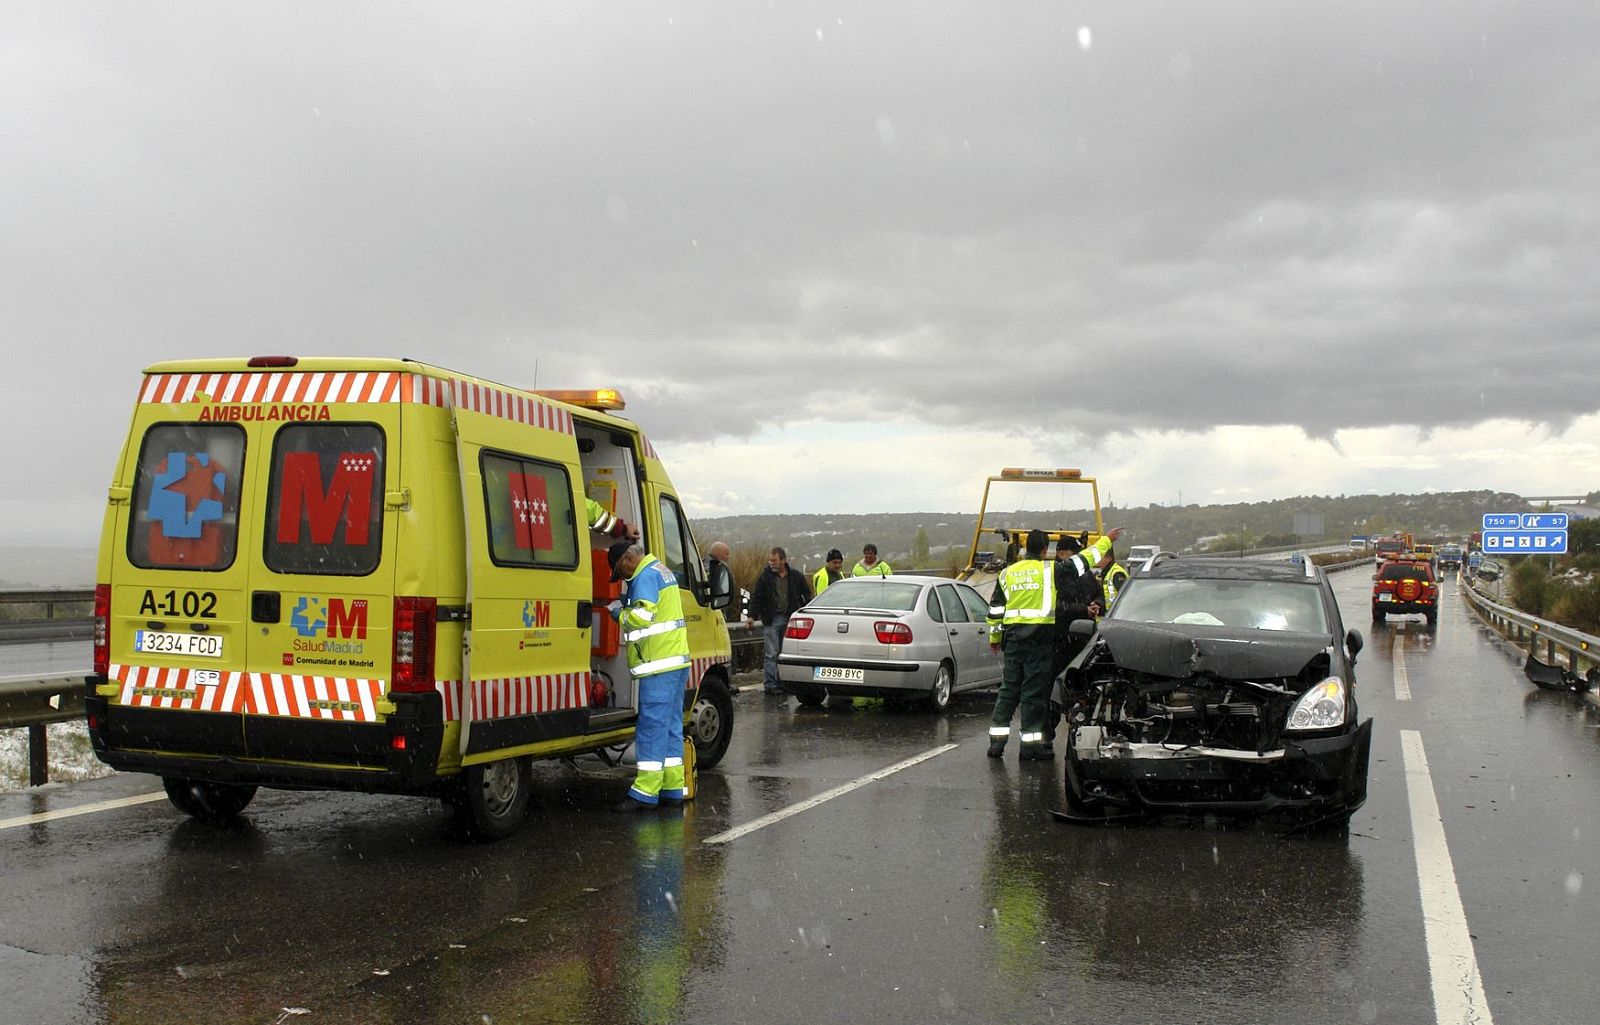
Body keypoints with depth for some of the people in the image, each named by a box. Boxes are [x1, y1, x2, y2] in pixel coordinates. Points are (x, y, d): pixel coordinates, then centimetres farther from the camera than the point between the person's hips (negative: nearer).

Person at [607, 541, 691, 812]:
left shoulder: (645, 576, -12)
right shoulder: (661, 571, 20)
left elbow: (641, 616, -23)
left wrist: (618, 612, -5)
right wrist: (626, 603, 11)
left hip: (659, 665, -10)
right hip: (676, 660, 10)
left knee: (652, 726, -8)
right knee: (671, 726, 13)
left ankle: (645, 792, -7)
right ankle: (673, 788, 18)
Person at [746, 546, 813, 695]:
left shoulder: (796, 577, 5)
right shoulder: (765, 576, 1)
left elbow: (807, 596, 13)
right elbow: (757, 597, 1)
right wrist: (752, 615, -8)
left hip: (789, 620, 3)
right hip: (771, 620, -3)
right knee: (771, 654, -6)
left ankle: (782, 682, 14)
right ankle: (769, 684, -5)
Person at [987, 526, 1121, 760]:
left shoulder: (1007, 573, 9)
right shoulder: (1050, 571, -4)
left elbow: (995, 609, 13)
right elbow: (1083, 561, 3)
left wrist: (994, 637, 25)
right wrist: (1106, 541, 16)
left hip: (1012, 636, 4)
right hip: (1040, 637, -4)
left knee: (1008, 689, 10)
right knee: (1035, 690, 0)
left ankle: (997, 740, 8)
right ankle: (1031, 744, 1)